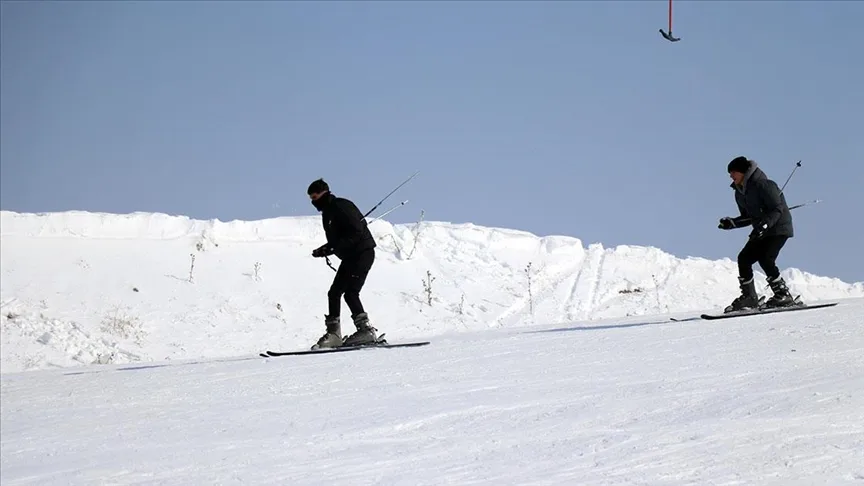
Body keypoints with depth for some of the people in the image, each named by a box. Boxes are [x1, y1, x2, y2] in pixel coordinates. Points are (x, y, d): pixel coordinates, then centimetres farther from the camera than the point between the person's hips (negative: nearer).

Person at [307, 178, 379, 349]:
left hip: (362, 253, -10)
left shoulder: (341, 206, -14)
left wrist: (331, 248, -26)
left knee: (350, 292, -17)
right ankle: (333, 334, 10)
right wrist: (324, 250, 2)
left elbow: (356, 232, -22)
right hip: (350, 257, 10)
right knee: (334, 293, 7)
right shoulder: (327, 213, 15)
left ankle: (366, 330, -14)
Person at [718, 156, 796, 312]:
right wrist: (731, 223, 0)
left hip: (779, 228, -8)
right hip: (761, 232, 8)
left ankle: (783, 295, -15)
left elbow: (777, 209, -22)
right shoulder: (740, 192, 9)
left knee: (765, 259, -23)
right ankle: (749, 297, 5)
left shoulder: (763, 185, -17)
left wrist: (763, 225, -34)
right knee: (744, 258, -4)